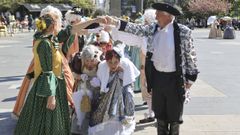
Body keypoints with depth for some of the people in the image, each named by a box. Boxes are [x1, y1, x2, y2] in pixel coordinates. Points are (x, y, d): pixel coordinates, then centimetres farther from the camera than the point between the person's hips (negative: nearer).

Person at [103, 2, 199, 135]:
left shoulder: (184, 31, -12)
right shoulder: (153, 28, 2)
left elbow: (190, 55, -7)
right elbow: (137, 29, -2)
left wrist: (190, 77, -3)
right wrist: (114, 22, -11)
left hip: (174, 79, -5)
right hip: (157, 76, 5)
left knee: (174, 114, 10)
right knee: (159, 113, 18)